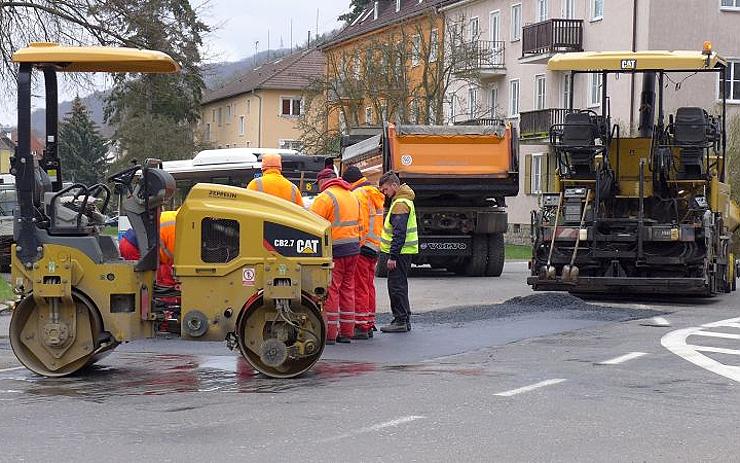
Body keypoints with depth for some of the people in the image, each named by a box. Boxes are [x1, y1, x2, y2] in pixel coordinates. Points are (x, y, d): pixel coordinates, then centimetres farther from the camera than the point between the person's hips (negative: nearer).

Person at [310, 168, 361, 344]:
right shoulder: (351, 196, 17)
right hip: (353, 248, 8)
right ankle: (346, 332, 15)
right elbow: (358, 223, 16)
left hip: (334, 249, -8)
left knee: (331, 290, -4)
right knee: (347, 288, 12)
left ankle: (329, 333, -5)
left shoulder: (325, 197, -9)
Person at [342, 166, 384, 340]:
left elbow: (358, 224, -19)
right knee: (369, 286, 14)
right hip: (375, 247, 9)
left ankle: (361, 326, -6)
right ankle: (369, 324, 19)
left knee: (359, 287, -6)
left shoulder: (357, 194, -11)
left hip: (361, 246, -9)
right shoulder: (375, 194, 18)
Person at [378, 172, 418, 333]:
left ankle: (401, 321, -3)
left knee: (396, 285, -6)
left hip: (400, 252, -11)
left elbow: (399, 233, -22)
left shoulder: (400, 204, -17)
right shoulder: (403, 200, 17)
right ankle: (404, 320, 20)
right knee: (400, 285, 15)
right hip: (404, 252, 11)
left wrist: (393, 256, -22)